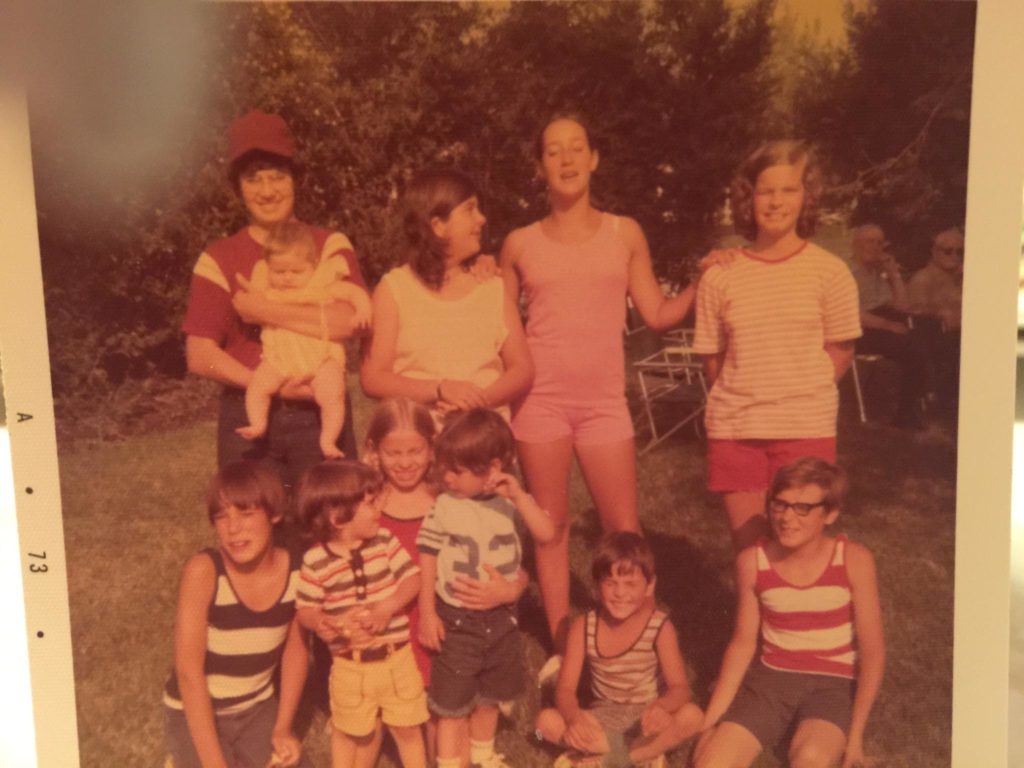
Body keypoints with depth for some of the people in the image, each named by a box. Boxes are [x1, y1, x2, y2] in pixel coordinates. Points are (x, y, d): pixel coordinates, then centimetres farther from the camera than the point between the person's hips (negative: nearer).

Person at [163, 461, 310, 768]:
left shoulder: (296, 572, -15)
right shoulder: (203, 571, -27)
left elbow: (295, 648, 1)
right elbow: (188, 672, -25)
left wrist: (283, 727, -1)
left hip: (258, 709, 4)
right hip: (196, 715, -4)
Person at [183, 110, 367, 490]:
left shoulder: (330, 245, 4)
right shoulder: (218, 259, 5)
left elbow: (347, 321, -14)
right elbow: (199, 356, -2)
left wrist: (263, 310, -10)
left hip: (319, 414, 0)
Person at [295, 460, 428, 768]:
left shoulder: (384, 541, -9)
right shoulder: (316, 561, -15)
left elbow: (414, 579, -9)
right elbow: (306, 608, -9)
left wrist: (387, 607, -24)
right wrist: (320, 623, -31)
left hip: (397, 657, 2)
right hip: (350, 666, -1)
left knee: (407, 729, 16)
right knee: (349, 732, 19)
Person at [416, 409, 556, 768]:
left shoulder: (511, 501, -9)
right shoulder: (443, 507, -14)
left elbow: (546, 534, -20)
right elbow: (428, 561, -8)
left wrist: (519, 496, -29)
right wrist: (427, 613, -8)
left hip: (500, 616, 3)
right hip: (456, 620, -3)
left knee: (490, 696, 23)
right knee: (452, 702, 7)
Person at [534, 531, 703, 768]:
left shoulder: (660, 628, -16)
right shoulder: (583, 628, -13)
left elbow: (679, 687, -19)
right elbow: (565, 688, -14)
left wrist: (661, 707, -43)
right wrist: (574, 716, -38)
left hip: (645, 720, -1)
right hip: (603, 718, 1)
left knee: (692, 716, -31)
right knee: (547, 721, -24)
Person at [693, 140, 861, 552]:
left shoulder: (829, 271, -2)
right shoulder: (719, 276, 1)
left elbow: (841, 350, 5)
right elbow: (712, 357, 8)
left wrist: (804, 395, -2)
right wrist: (742, 396, -1)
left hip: (806, 429, -1)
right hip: (733, 428, 2)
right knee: (748, 544, 9)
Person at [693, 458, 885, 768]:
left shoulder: (853, 560, -15)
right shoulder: (752, 561, -8)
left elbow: (872, 651, -8)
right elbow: (743, 642, 1)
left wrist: (855, 733, -10)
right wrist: (711, 720, -2)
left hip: (833, 684, -2)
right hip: (771, 676, 2)